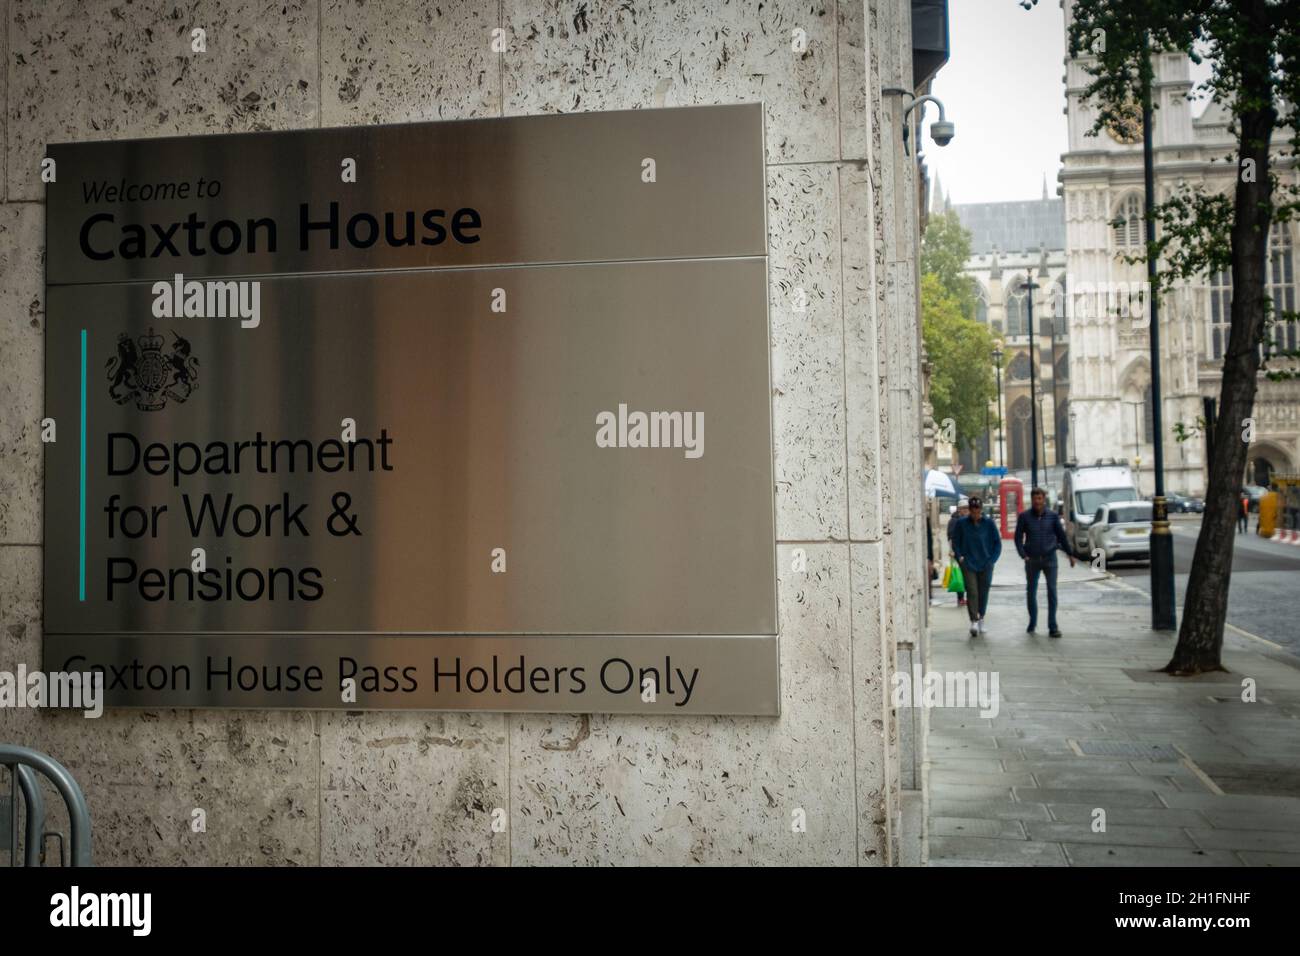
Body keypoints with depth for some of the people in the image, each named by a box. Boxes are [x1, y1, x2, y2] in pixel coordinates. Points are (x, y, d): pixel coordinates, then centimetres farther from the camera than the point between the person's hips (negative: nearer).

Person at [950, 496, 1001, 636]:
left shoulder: (989, 523, 0)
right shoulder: (961, 523, -2)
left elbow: (997, 542, 6)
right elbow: (955, 542, 6)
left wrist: (992, 560, -2)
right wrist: (960, 557, -5)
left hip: (985, 565, 1)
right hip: (968, 564, -1)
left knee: (983, 592, 8)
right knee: (972, 592, -12)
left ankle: (981, 619, 24)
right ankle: (974, 622, -18)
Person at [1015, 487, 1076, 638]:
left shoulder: (1053, 516, 1)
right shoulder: (1024, 516, -1)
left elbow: (1061, 535, 7)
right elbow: (1018, 537, 0)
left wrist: (1069, 554, 8)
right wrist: (1023, 554, -12)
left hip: (1049, 558, -1)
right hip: (1032, 559, 1)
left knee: (1052, 591, -6)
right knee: (1031, 591, 9)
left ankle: (1053, 627, -3)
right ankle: (1032, 622, 26)